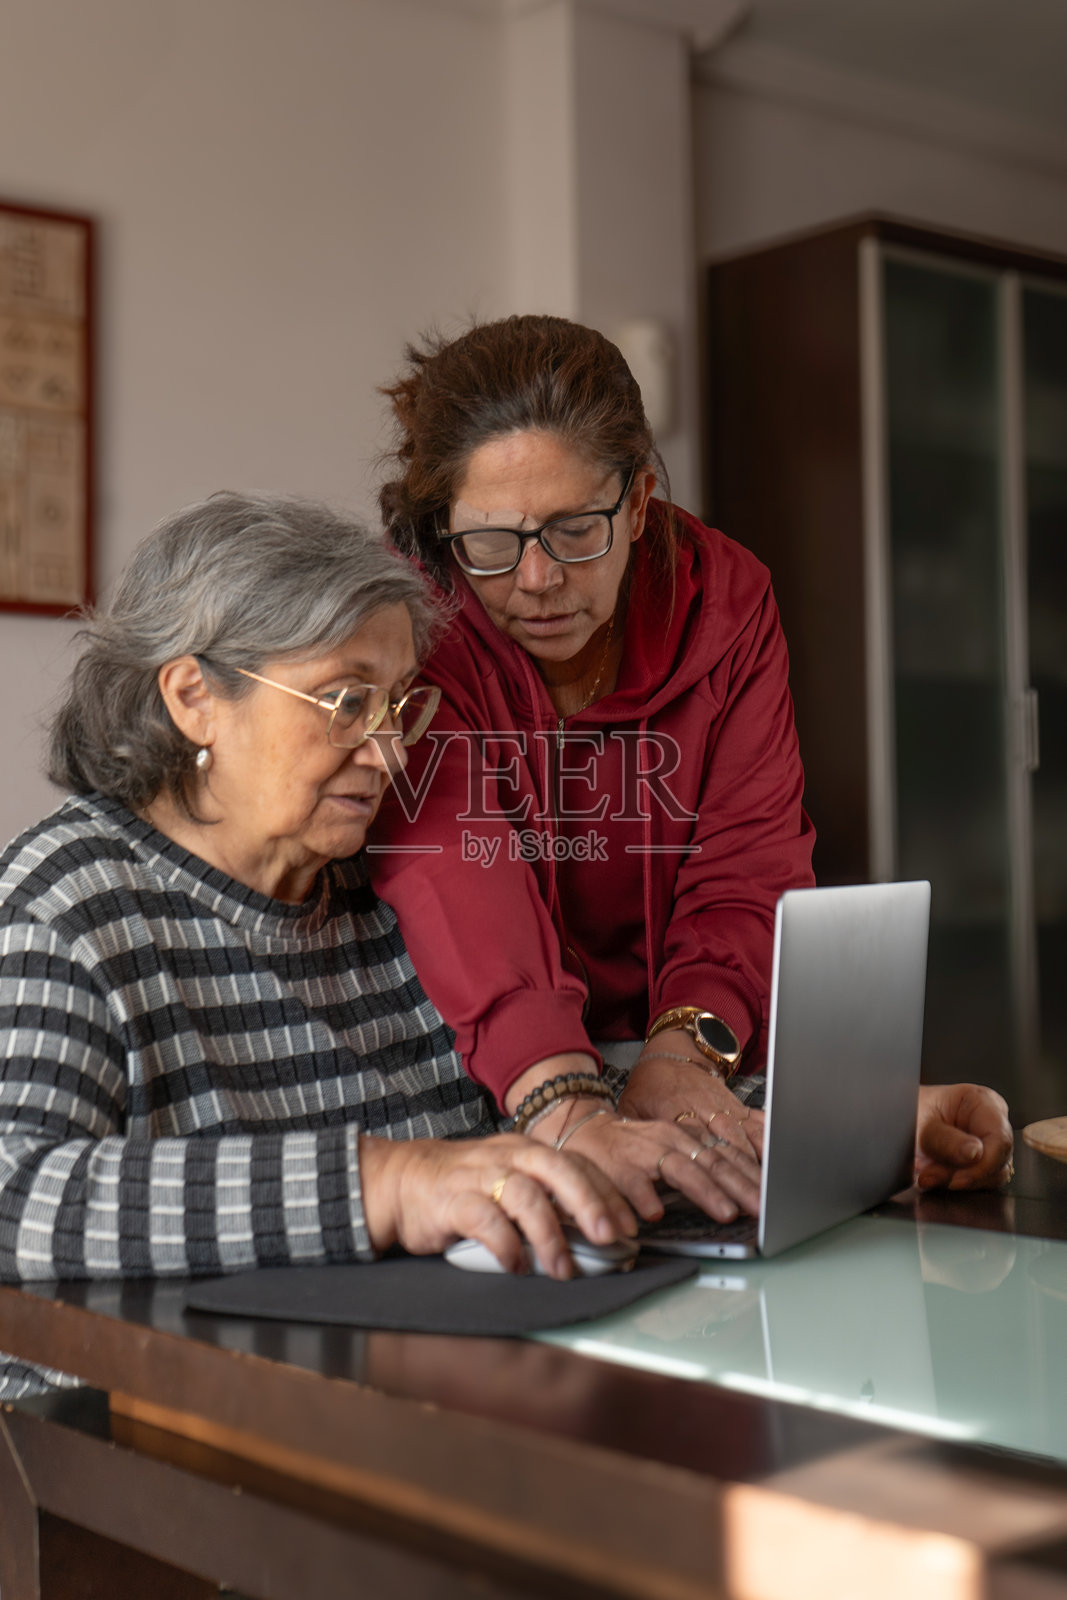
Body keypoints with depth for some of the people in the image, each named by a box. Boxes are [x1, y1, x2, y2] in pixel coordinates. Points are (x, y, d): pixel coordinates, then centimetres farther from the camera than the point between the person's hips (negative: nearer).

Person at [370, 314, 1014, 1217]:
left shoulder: (724, 600, -2)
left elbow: (750, 861, -8)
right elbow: (455, 885, -30)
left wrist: (685, 1052, -27)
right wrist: (568, 1114, -46)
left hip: (688, 1049, 2)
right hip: (480, 1089, -2)